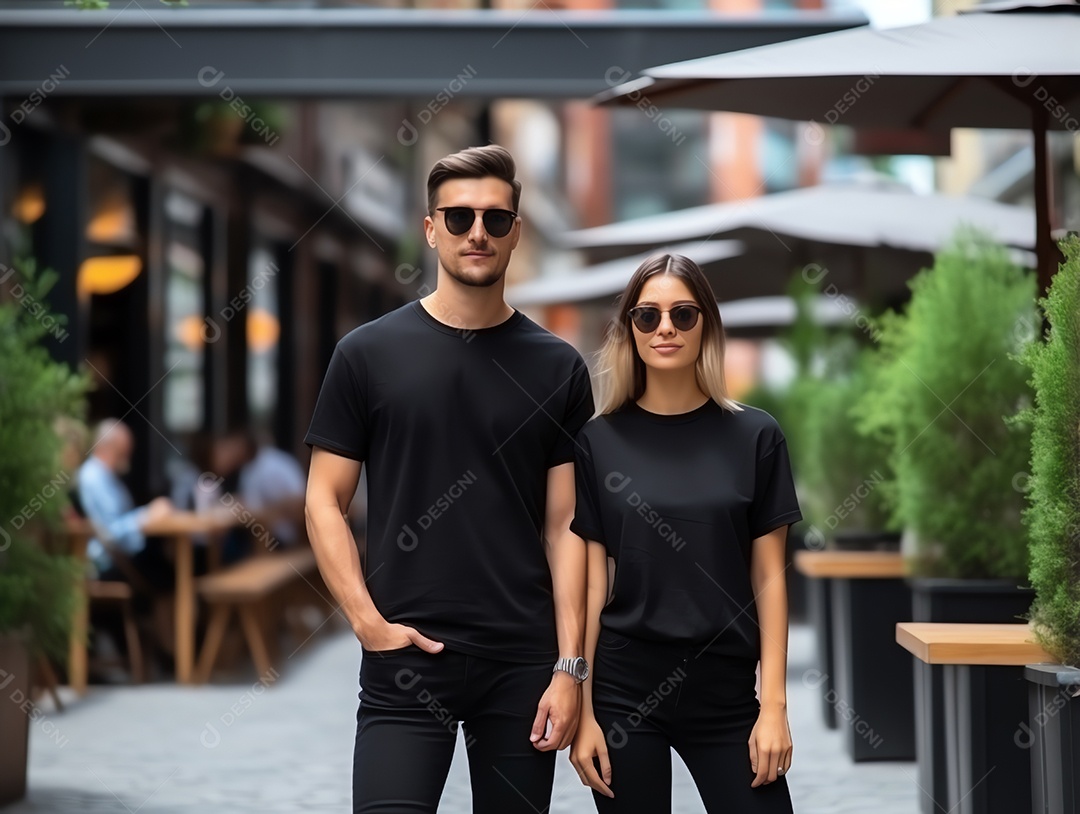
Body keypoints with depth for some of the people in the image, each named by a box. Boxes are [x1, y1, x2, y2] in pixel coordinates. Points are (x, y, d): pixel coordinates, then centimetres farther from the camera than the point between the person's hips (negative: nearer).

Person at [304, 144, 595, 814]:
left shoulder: (558, 367, 5)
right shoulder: (369, 353, 2)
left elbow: (566, 526, 3)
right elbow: (325, 501, 3)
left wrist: (570, 667, -3)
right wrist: (368, 621, -9)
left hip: (524, 660, 2)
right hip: (406, 655, -1)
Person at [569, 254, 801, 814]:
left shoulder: (754, 437, 1)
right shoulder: (598, 442, 1)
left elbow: (768, 577, 1)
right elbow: (591, 581, 1)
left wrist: (774, 703, -4)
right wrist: (581, 708, -2)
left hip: (727, 694, 0)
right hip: (624, 692, 0)